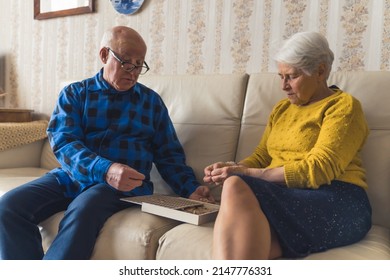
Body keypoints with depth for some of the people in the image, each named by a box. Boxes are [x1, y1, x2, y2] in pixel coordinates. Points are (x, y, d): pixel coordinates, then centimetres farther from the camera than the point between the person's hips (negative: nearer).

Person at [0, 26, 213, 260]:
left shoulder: (151, 100, 15)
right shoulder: (74, 93, 11)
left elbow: (169, 155, 13)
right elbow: (63, 142, -5)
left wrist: (191, 189, -6)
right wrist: (105, 169, -24)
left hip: (124, 185, -1)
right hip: (72, 176, 2)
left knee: (82, 213, -34)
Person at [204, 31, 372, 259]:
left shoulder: (343, 106, 2)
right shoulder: (282, 108, 25)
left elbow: (318, 170, -12)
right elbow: (261, 156, 20)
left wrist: (247, 174, -17)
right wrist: (233, 168, -3)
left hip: (336, 205, -5)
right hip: (283, 199, 5)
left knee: (237, 188, -33)